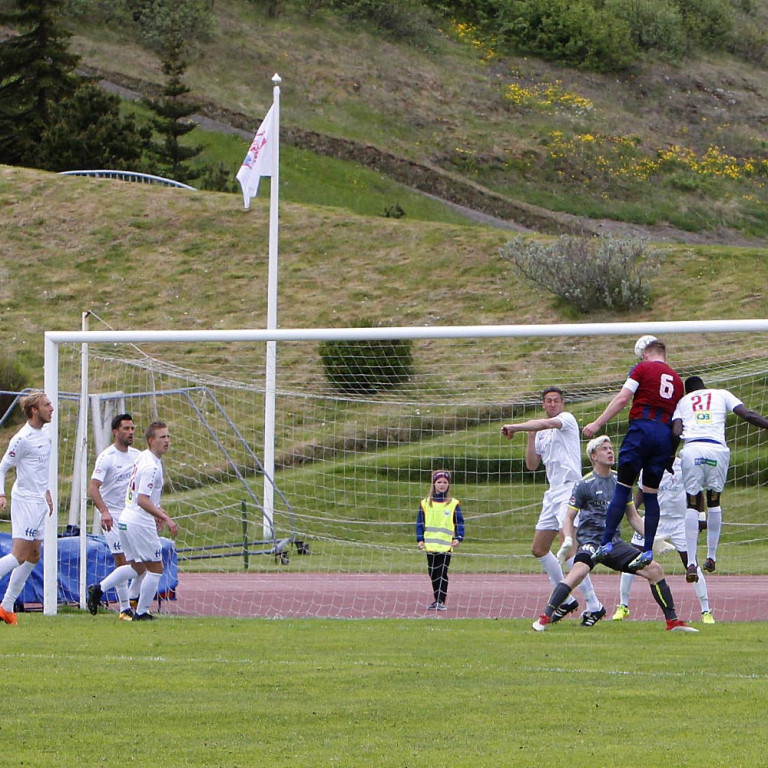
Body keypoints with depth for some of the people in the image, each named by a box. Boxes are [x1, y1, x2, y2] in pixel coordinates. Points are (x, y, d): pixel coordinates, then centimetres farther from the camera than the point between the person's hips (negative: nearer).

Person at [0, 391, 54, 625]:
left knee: (33, 556, 9)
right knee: (19, 556, -15)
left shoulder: (46, 433, 10)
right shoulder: (22, 439, -16)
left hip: (39, 501, 9)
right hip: (25, 501, -9)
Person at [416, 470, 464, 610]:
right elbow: (420, 523, 10)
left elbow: (459, 523, 4)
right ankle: (437, 600, 19)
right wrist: (420, 539, 2)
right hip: (430, 545, 3)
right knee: (433, 574, 8)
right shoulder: (425, 503, 8)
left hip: (446, 545, -3)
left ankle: (441, 601, -3)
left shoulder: (453, 504, 3)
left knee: (442, 574, -7)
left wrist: (458, 538, -8)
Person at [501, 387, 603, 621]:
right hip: (553, 493, 9)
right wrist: (530, 436, 6)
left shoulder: (568, 419, -3)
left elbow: (546, 424, -23)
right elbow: (532, 465, 16)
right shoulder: (542, 433, 19)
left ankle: (593, 604, -19)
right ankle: (566, 600, 21)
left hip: (570, 489, -9)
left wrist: (515, 427, -24)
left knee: (569, 548, -21)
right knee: (539, 549, 11)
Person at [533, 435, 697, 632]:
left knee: (654, 569, -2)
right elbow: (569, 518, 0)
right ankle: (544, 618, -31)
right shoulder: (584, 484, -3)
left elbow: (633, 517, 21)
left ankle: (673, 621, 11)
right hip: (590, 540, -6)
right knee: (579, 571, -35)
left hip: (614, 542, 6)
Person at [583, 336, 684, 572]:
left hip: (642, 429, -5)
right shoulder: (676, 380, 19)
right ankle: (648, 550, 2)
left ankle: (606, 543, -11)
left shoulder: (643, 369, 4)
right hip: (666, 435, 5)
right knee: (651, 493, 9)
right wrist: (672, 453, 24)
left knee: (623, 487, -4)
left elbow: (622, 399, -5)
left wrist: (598, 423, -3)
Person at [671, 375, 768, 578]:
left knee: (692, 504, 6)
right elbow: (747, 414, 7)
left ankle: (692, 563, -6)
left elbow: (676, 431, 6)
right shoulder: (722, 395, 22)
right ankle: (711, 557, 16)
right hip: (717, 450, 0)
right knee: (714, 502, 19)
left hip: (691, 450, 0)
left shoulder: (683, 401, 22)